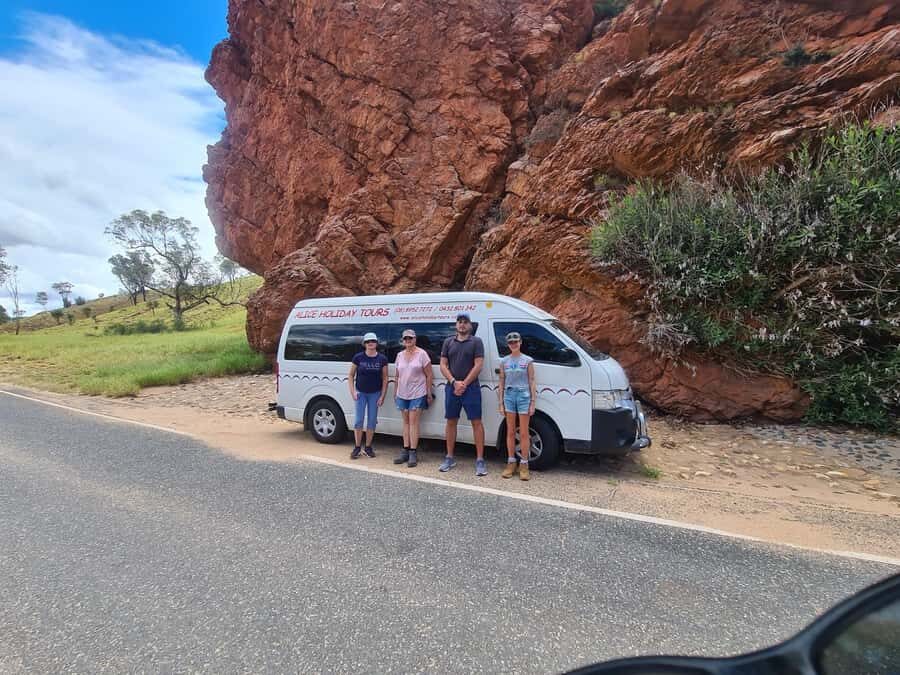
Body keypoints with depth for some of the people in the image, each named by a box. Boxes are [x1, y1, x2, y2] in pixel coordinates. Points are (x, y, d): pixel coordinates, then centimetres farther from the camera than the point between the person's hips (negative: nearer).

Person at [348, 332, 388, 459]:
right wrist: (353, 391, -7)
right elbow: (351, 375, 3)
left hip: (375, 394, 1)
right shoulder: (358, 357, -5)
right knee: (359, 420, -1)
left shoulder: (382, 359, -4)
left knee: (372, 421, 6)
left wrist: (382, 396, -4)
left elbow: (385, 378, 0)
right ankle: (357, 447, 12)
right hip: (361, 393, -1)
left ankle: (368, 447, 19)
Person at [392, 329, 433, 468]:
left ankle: (413, 453, -4)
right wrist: (396, 392, 14)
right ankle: (405, 450, 14)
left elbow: (429, 375, -5)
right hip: (402, 394, 5)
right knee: (406, 422, 9)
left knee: (413, 422, -7)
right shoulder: (400, 355, 10)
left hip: (417, 394, -5)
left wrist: (429, 393, -8)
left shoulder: (422, 354, -5)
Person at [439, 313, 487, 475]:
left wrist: (464, 384, -12)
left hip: (471, 388, -4)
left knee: (476, 422, -4)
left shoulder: (476, 342, 1)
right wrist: (454, 382, -8)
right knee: (451, 422, 9)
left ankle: (480, 460, 0)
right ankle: (449, 458, 19)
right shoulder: (448, 342, 12)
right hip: (452, 387, 4)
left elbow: (478, 365, -7)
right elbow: (443, 365, 6)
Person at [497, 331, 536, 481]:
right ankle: (511, 463, 18)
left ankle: (524, 465, 10)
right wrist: (501, 403, 5)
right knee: (510, 432, 8)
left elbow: (532, 382, 0)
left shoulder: (527, 360, 1)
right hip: (509, 396, 2)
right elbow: (502, 383, 9)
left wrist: (533, 402, -5)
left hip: (523, 396, -2)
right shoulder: (504, 361, 7)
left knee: (524, 433, 2)